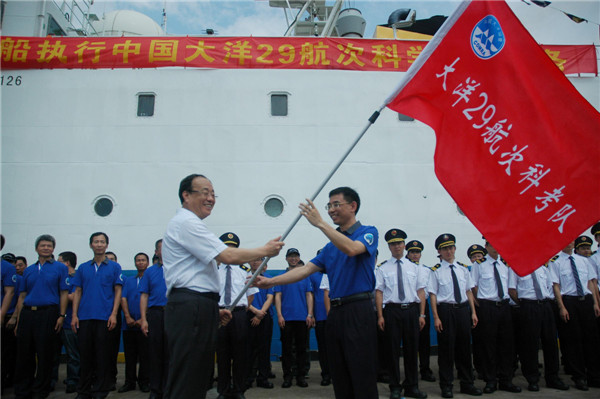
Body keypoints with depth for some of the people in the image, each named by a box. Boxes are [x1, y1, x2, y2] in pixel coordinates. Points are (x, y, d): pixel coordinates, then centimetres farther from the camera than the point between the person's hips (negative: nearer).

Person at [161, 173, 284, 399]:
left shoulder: (189, 224, 24)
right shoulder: (186, 223, -9)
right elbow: (228, 256, -16)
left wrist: (213, 309, 19)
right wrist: (265, 250, -3)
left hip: (197, 310, 11)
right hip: (191, 310, -11)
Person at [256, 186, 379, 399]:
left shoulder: (368, 232, 0)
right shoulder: (331, 245, 19)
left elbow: (352, 249, -22)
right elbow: (306, 269, 10)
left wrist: (320, 223, -22)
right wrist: (271, 281, -1)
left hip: (358, 311, -7)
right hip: (335, 312, 7)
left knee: (363, 378, -6)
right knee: (340, 379, 10)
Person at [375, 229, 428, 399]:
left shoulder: (414, 267, 11)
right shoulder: (382, 268, 3)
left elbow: (421, 291, 8)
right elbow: (379, 292, -1)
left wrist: (422, 314, 0)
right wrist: (380, 316, -8)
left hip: (411, 310, 2)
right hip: (392, 310, -2)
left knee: (412, 348, 9)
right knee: (393, 349, 2)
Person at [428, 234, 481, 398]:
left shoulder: (463, 268, 10)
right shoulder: (436, 271, -4)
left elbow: (469, 291, 13)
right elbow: (433, 294, -6)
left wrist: (473, 312, 7)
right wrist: (436, 317, -12)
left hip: (463, 309, 4)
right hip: (445, 310, -4)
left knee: (464, 347, 12)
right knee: (446, 348, 1)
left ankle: (467, 384, 26)